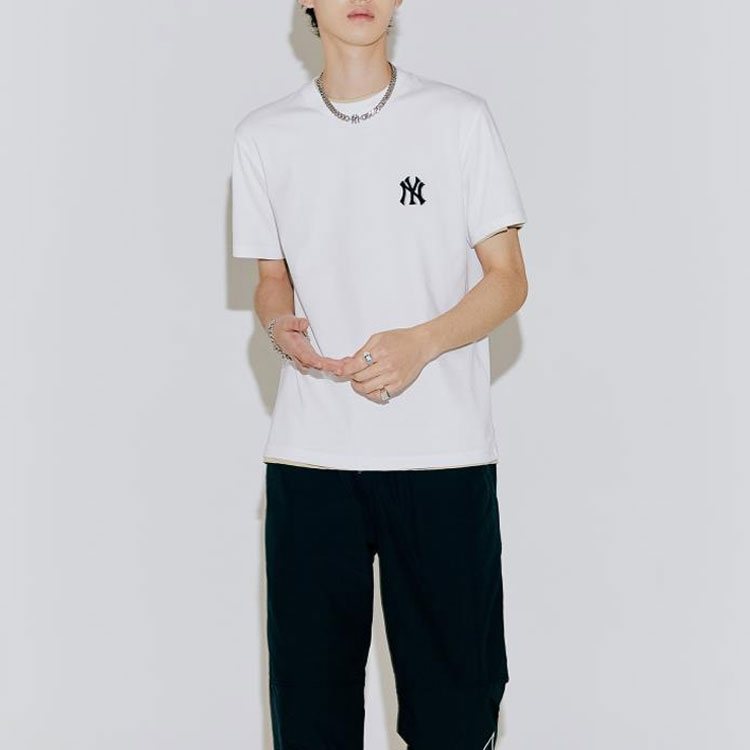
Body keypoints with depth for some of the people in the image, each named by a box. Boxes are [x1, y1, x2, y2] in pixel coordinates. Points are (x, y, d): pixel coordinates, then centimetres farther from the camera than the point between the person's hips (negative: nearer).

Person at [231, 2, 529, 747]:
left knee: (452, 682, 2)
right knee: (310, 684, 5)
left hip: (443, 452, -1)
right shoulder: (264, 135, 9)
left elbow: (507, 278, 4)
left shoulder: (460, 119, 3)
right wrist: (281, 327, -7)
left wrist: (419, 343, -13)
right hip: (308, 453, 2)